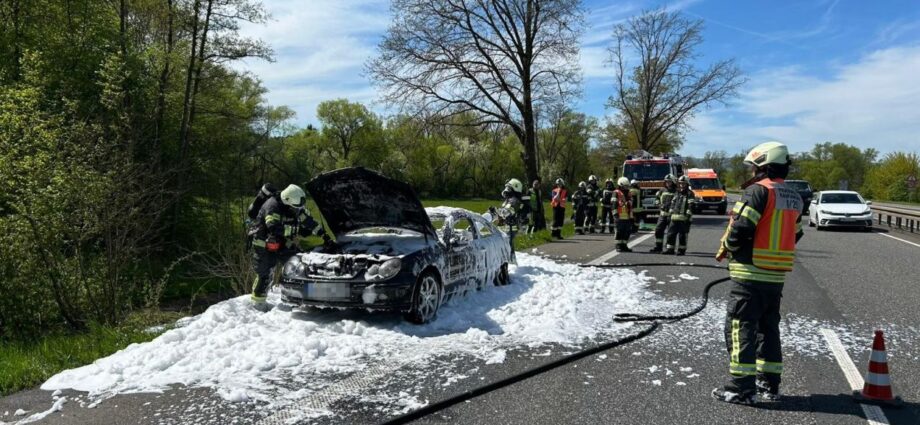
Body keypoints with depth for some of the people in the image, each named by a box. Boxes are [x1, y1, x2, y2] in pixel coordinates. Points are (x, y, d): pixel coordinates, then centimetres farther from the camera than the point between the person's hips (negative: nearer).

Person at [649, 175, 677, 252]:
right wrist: (659, 204, 8)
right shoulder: (662, 190, 11)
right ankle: (658, 247, 13)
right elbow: (656, 198, 25)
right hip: (662, 214, 5)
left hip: (672, 214, -5)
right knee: (658, 230, 4)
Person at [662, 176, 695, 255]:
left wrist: (688, 216, -16)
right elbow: (672, 204, 23)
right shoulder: (677, 193, 18)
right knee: (671, 233, 4)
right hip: (674, 217, 6)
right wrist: (670, 213, 17)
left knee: (682, 235, 0)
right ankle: (670, 249, 10)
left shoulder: (690, 194, -2)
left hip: (684, 218, -6)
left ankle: (682, 250, 9)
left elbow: (691, 206, -9)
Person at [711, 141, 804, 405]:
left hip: (750, 274, -8)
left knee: (741, 328, -1)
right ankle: (769, 384, 25)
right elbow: (794, 235, 14)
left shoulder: (758, 190, -14)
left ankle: (741, 388, 1)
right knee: (768, 328, 18)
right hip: (777, 275, 8)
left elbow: (740, 229, -20)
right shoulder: (794, 198, 12)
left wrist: (725, 250, -3)